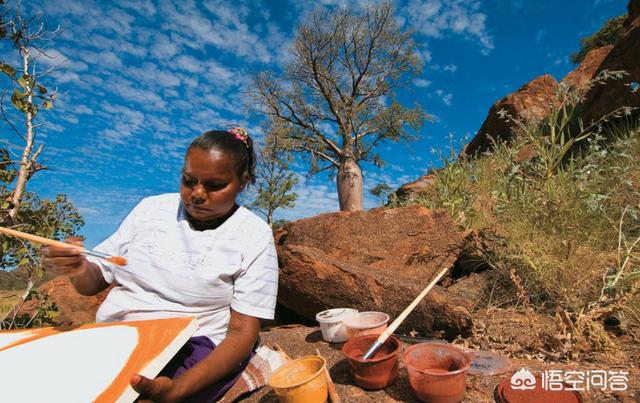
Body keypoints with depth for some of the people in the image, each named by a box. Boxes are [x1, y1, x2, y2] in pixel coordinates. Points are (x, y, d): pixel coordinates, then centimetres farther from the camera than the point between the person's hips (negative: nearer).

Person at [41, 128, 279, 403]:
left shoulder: (254, 236, -8)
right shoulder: (151, 208, 5)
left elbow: (243, 332, -11)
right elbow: (94, 282, 10)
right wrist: (78, 269, -15)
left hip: (192, 351, -4)